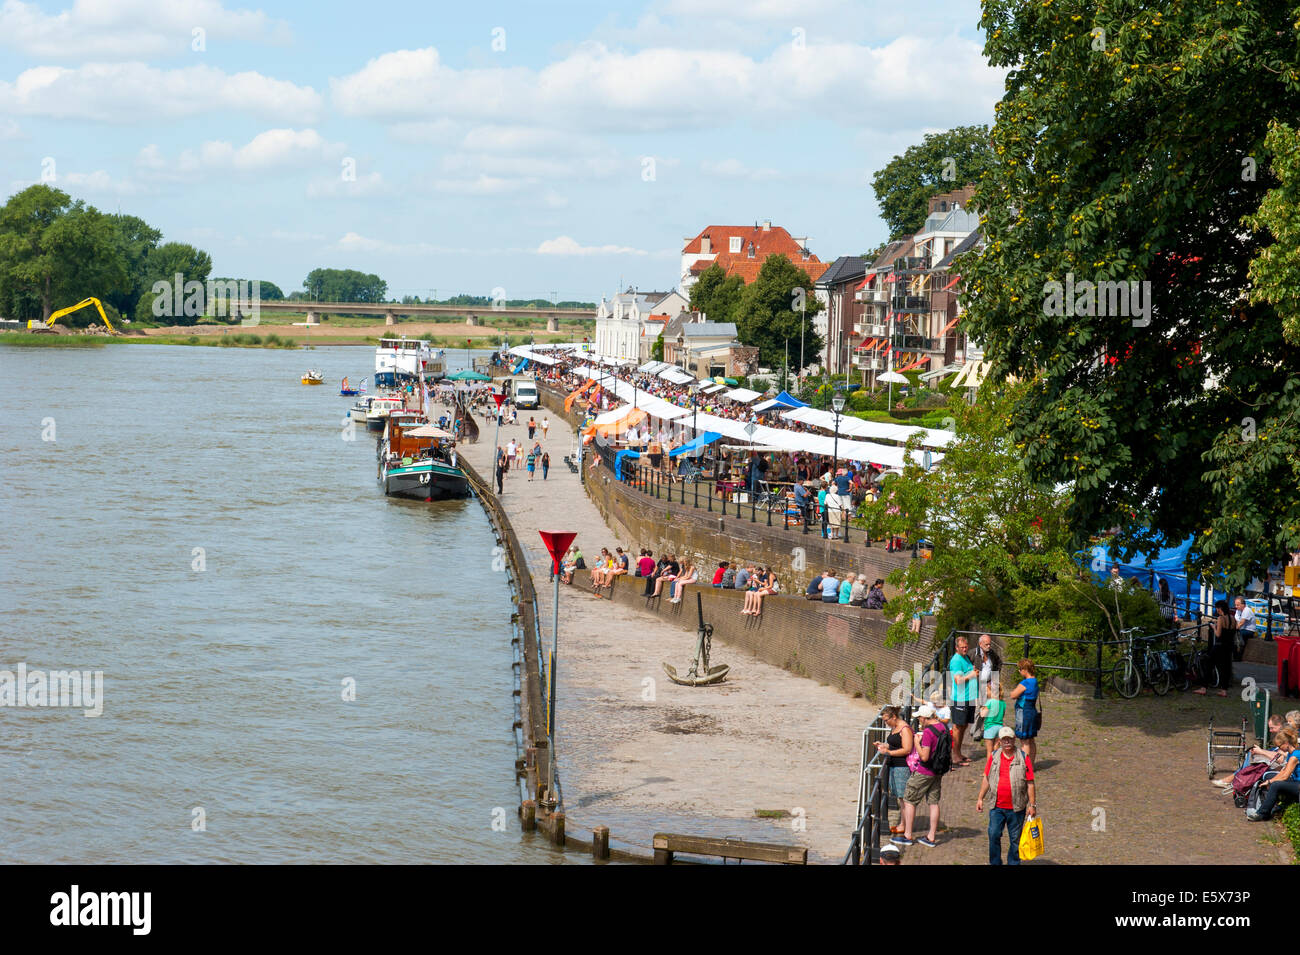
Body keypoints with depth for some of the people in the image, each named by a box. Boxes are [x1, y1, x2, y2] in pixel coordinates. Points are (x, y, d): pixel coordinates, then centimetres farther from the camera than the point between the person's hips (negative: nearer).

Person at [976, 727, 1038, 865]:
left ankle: (1013, 863, 19)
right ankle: (995, 863, 12)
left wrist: (1032, 804, -3)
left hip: (1016, 807, -2)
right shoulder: (993, 757, 4)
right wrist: (980, 798, 9)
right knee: (993, 835, -1)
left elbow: (1030, 783, -1)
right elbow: (986, 778, 13)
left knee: (1015, 838, 6)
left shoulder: (1023, 758, -3)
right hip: (996, 806, 2)